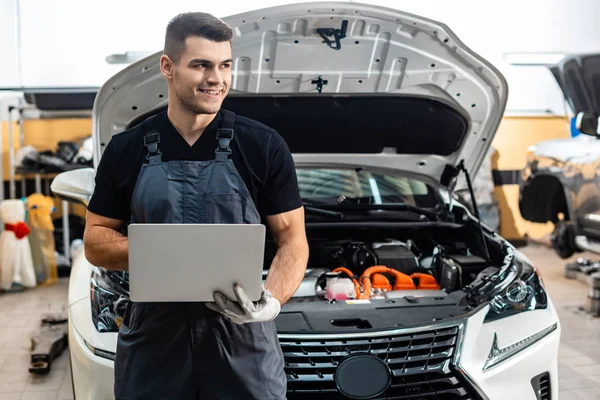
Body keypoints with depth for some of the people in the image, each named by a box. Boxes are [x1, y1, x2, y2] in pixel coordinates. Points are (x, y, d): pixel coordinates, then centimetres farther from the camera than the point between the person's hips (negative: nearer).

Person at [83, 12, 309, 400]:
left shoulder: (264, 147, -1)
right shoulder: (127, 150, 3)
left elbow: (292, 239, 0)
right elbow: (95, 239, 7)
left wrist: (271, 301, -19)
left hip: (242, 340, -1)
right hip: (152, 341, 2)